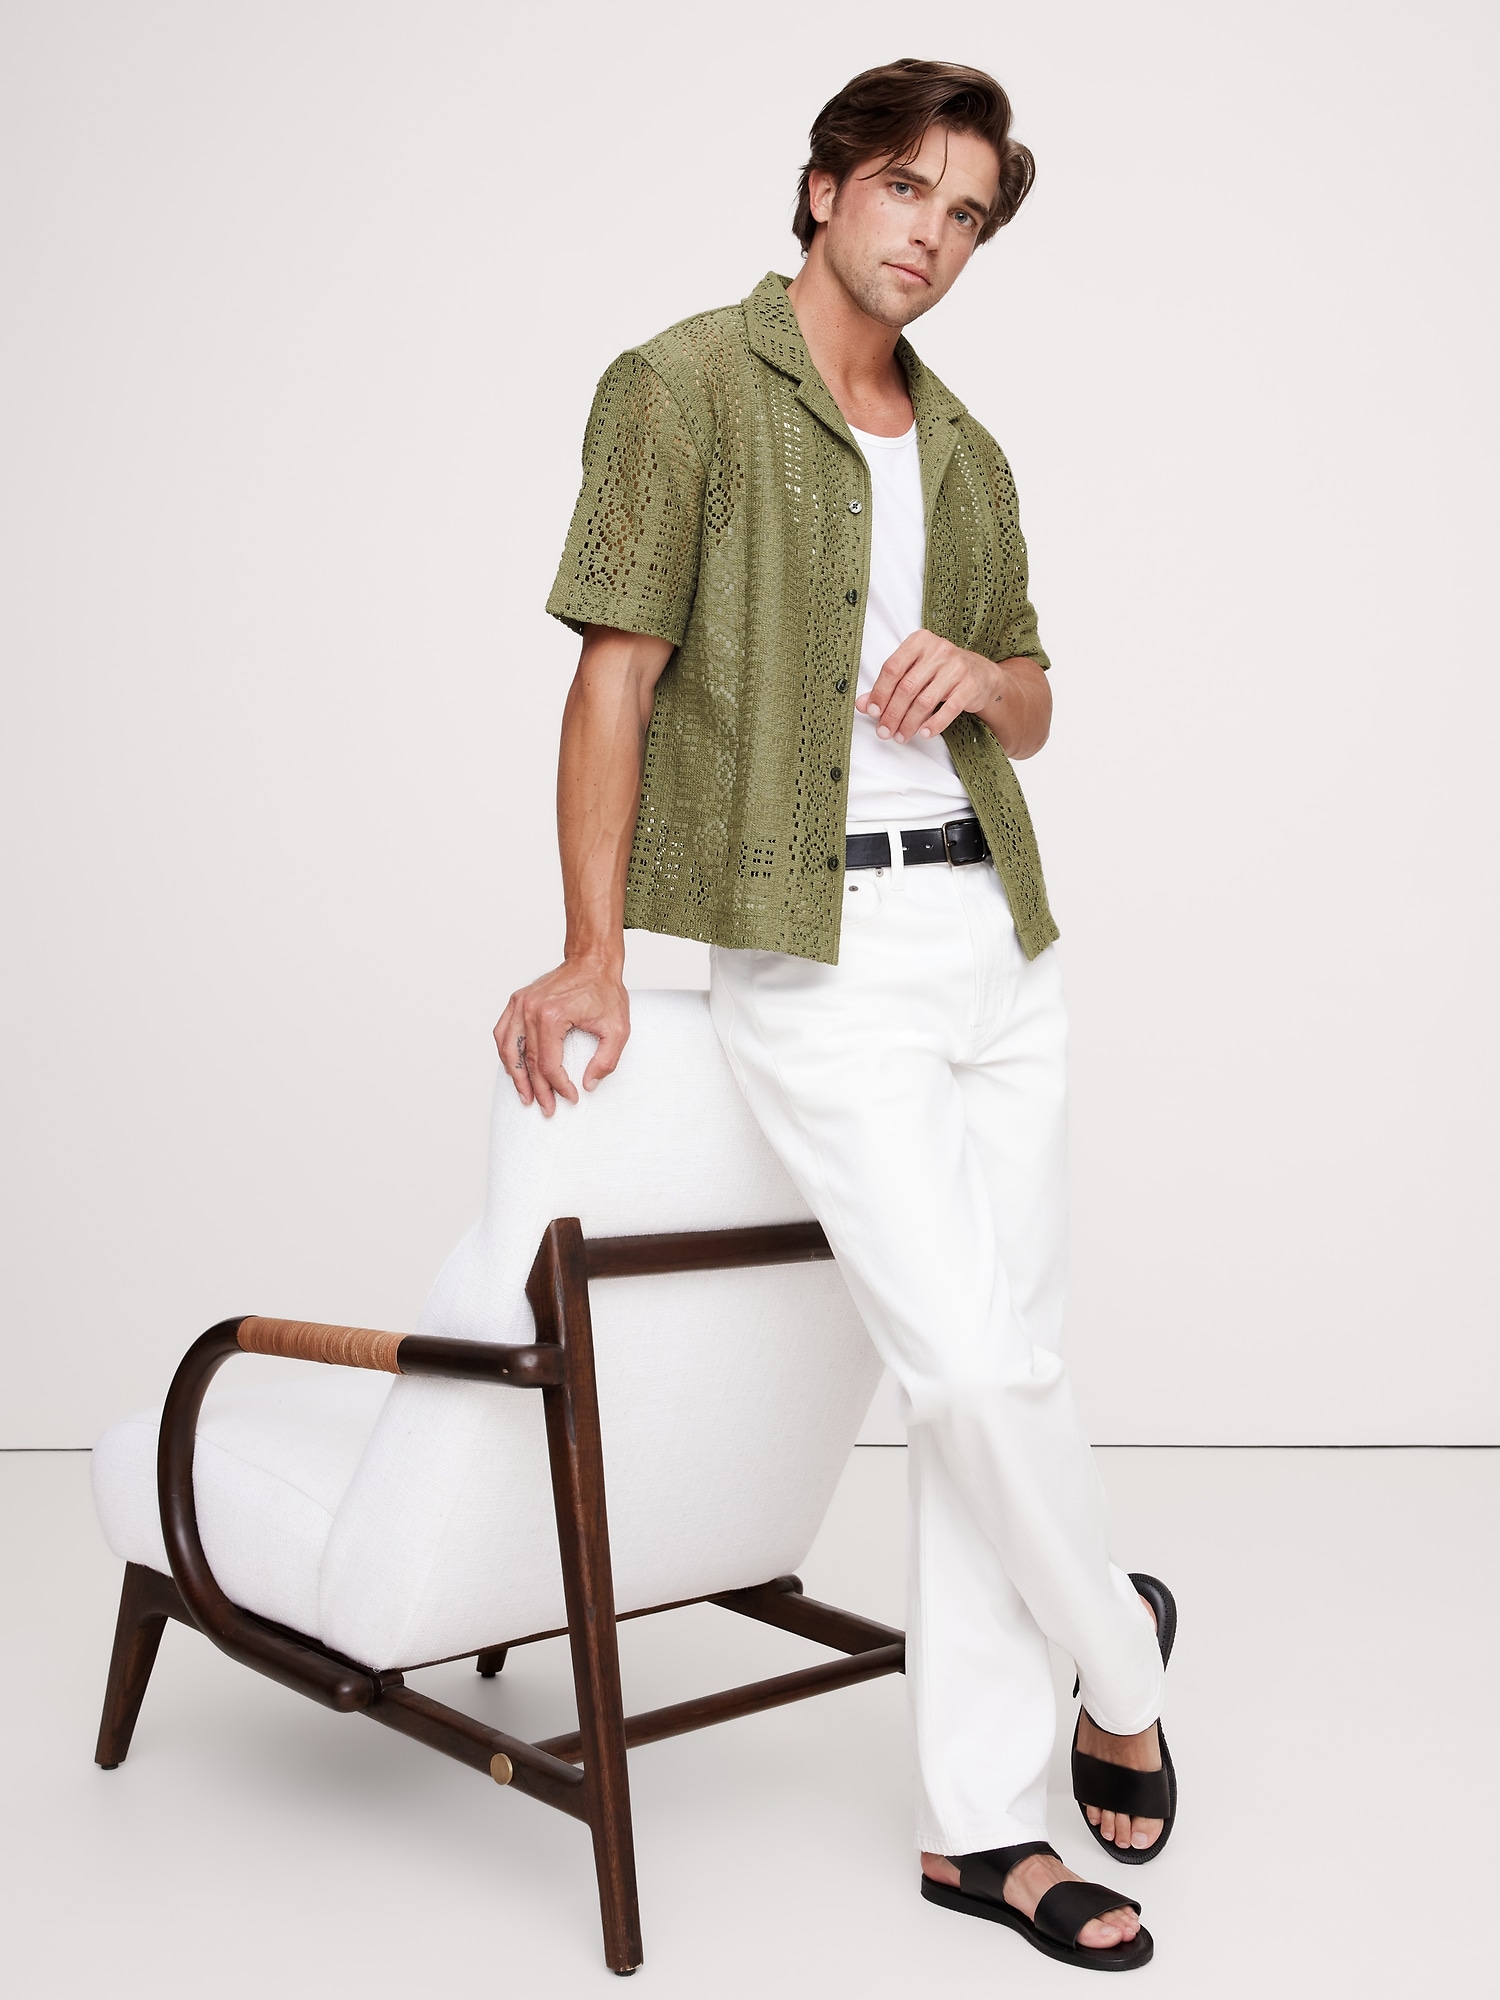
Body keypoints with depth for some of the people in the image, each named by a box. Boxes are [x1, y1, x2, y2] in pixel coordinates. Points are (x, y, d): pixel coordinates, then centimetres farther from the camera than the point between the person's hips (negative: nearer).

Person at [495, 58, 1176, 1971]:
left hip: (999, 930, 7)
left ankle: (977, 1823, 19)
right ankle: (1119, 1656, 20)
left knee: (997, 1373, 6)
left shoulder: (965, 449, 18)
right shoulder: (685, 384, 0)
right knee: (971, 1366, -11)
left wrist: (978, 673, -1)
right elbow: (617, 671, -6)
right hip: (819, 945, -6)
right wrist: (591, 953, -12)